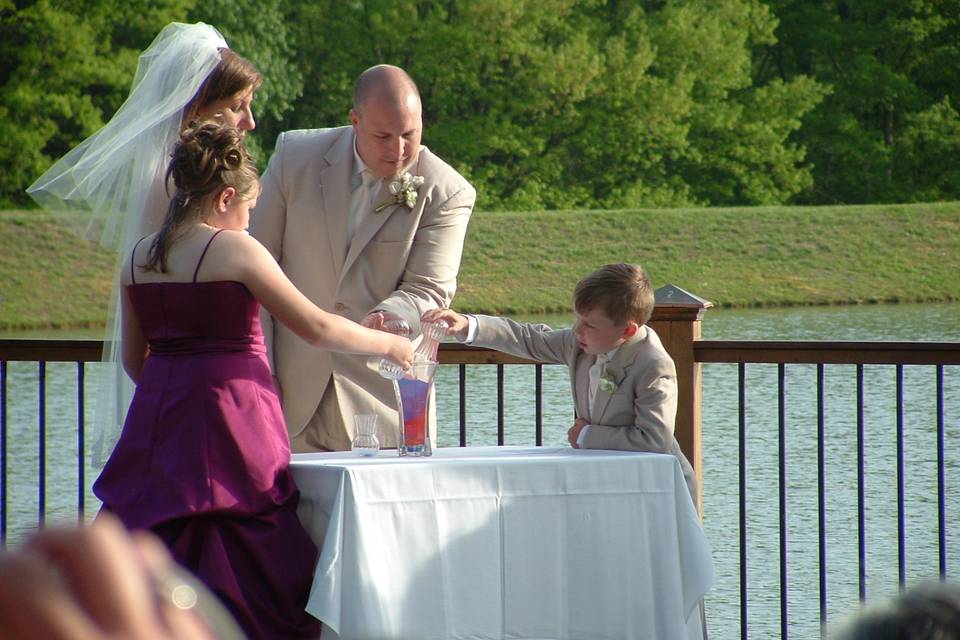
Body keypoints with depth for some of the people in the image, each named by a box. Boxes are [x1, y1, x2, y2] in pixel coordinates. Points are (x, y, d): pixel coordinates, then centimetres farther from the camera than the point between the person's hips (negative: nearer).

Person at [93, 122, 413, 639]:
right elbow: (316, 329, -6)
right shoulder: (234, 249, -8)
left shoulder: (139, 257, 10)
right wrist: (389, 345, 7)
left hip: (157, 419, 6)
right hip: (230, 415, -6)